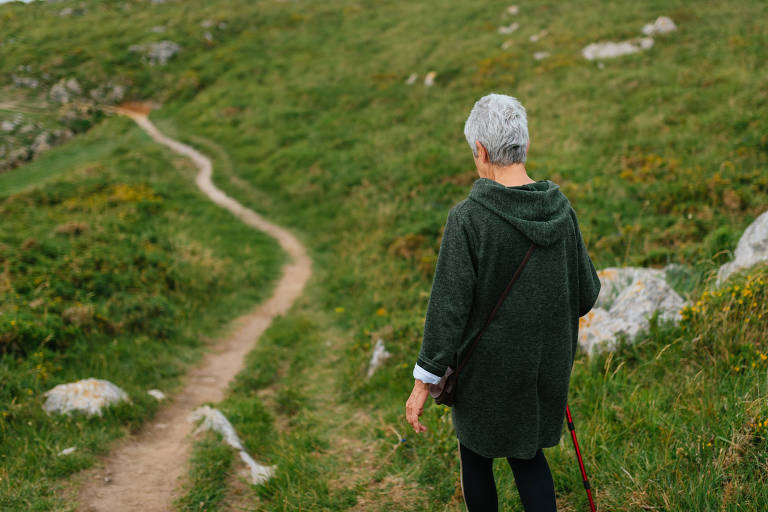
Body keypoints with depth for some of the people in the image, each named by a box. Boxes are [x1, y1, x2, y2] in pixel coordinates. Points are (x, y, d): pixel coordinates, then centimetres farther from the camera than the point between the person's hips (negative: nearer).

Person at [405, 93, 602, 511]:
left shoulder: (468, 217, -21)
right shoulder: (561, 209, -7)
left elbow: (449, 304, -20)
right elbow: (587, 292, 2)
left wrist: (424, 380, -12)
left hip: (489, 370, -4)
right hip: (545, 363, 5)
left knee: (476, 454, 19)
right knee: (527, 452, 23)